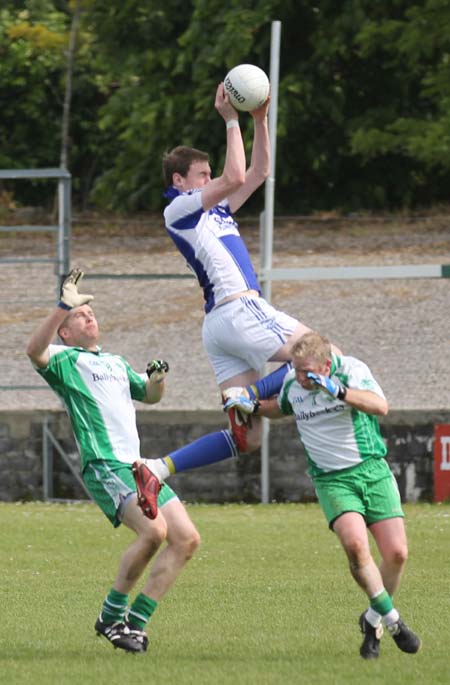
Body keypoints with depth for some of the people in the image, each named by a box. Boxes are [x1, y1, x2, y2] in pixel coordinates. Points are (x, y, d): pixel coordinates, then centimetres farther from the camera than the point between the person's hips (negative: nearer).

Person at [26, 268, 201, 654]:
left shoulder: (116, 363, 27)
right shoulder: (65, 360, 3)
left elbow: (150, 396, 38)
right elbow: (35, 350, -20)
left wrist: (157, 379, 15)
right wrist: (64, 306, -29)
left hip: (138, 466, 8)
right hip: (105, 466, -8)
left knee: (187, 539, -2)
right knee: (153, 529, -27)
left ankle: (136, 622, 3)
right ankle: (111, 615, -12)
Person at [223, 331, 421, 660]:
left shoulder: (351, 370, -12)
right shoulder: (292, 383, 0)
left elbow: (380, 406, -28)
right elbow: (281, 408, 25)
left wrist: (338, 391, -39)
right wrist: (253, 407, 6)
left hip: (372, 470, -1)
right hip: (332, 480, 1)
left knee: (396, 552, -7)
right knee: (355, 543, -25)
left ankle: (373, 621, 18)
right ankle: (391, 619, -8)